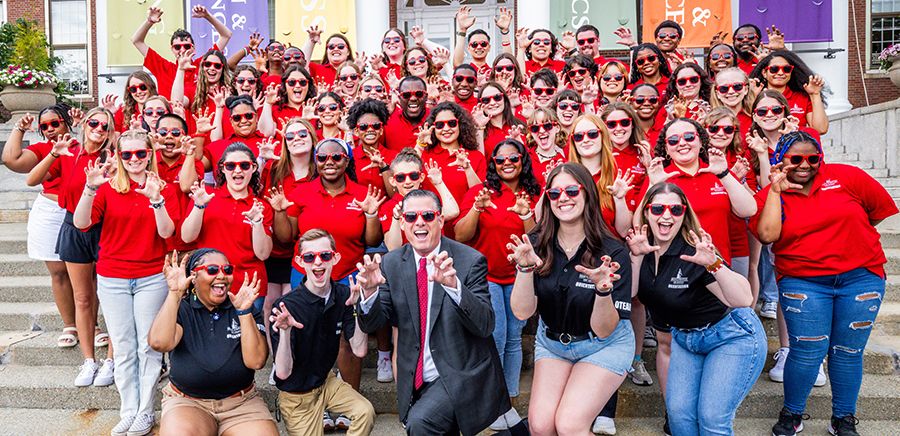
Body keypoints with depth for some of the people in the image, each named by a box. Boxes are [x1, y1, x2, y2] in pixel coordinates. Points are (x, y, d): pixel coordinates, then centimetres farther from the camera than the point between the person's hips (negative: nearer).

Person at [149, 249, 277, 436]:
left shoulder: (246, 308, 1)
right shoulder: (180, 309, 1)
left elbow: (256, 361, -11)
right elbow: (159, 343, -20)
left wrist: (244, 311, -18)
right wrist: (174, 293, -21)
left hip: (242, 403, 1)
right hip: (186, 402, -1)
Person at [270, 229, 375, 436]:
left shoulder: (343, 295, -12)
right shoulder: (286, 306, -26)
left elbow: (359, 350, -13)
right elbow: (283, 373, -26)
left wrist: (358, 308, -24)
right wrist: (284, 332, -42)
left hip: (326, 381, 3)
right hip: (296, 395, -3)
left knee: (366, 412, -17)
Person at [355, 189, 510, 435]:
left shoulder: (470, 261, -13)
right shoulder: (390, 264, -2)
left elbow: (486, 326, -20)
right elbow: (371, 325, -2)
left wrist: (453, 285, -37)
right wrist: (370, 290, -24)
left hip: (461, 373, -4)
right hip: (415, 381, 5)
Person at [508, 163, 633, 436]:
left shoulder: (612, 252, -19)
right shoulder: (536, 245, -11)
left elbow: (603, 330, -18)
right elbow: (522, 313, -15)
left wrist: (603, 289, -37)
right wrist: (525, 269, -31)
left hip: (604, 346, -2)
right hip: (551, 343, 3)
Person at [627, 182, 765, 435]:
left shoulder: (694, 253, -25)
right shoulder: (643, 249, -8)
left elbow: (743, 300, -32)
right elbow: (629, 293, -14)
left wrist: (713, 263, -46)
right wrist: (636, 256, -26)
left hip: (731, 337, -5)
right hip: (685, 337, 5)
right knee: (678, 412, -1)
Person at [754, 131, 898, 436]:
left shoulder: (845, 176, 0)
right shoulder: (769, 196, -1)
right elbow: (767, 235, -18)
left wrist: (842, 236, 12)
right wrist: (776, 190, -15)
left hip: (860, 277, 1)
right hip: (802, 282, -1)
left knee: (848, 352, 8)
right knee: (808, 352, -5)